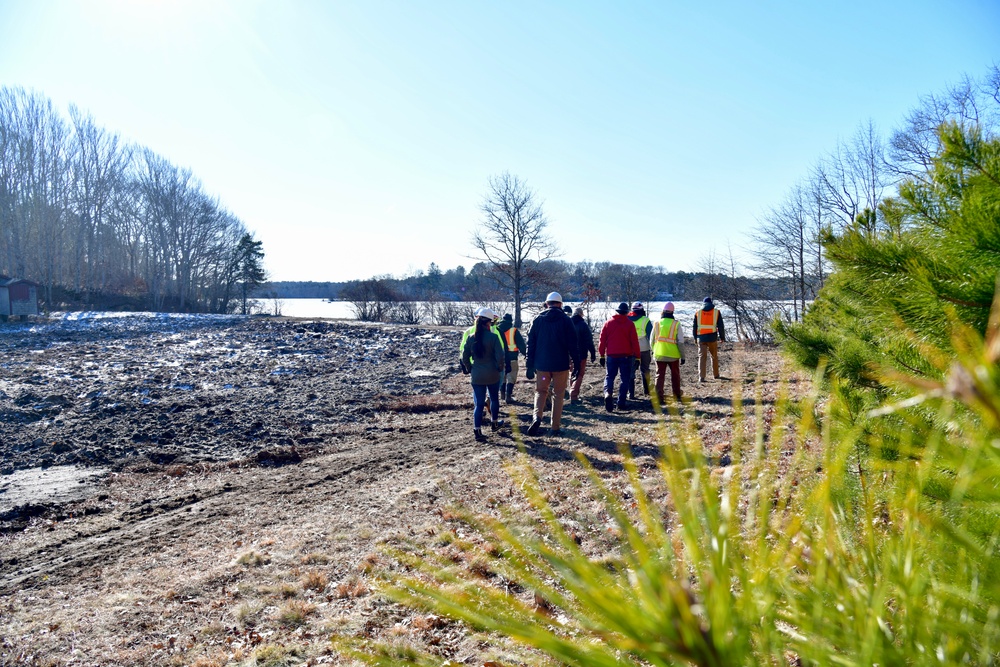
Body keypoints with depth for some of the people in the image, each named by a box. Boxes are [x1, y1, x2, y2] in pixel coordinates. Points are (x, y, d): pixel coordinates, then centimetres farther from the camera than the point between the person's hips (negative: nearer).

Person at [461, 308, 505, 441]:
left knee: (478, 403, 4)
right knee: (494, 399, 22)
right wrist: (500, 368, 1)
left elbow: (465, 358, 2)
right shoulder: (493, 337, -12)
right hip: (493, 375, -2)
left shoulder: (471, 338, -2)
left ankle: (477, 430, -6)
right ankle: (494, 423, 37)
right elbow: (500, 356, -16)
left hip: (476, 376, 2)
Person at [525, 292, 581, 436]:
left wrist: (530, 366, 7)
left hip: (542, 364, 1)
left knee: (540, 391, 15)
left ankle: (537, 416, -9)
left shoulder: (538, 320, 2)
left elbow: (530, 344, 3)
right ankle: (555, 427, 9)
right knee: (558, 395, 9)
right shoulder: (566, 321, -4)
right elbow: (573, 345, -5)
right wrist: (576, 365, 1)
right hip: (561, 365, -1)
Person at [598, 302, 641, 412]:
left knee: (609, 377, 10)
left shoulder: (608, 323, 3)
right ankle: (621, 403, 4)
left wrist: (602, 355, 11)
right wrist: (637, 356, 1)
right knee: (625, 379, 7)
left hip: (611, 356, 2)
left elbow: (602, 340, 4)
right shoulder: (630, 324, -3)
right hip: (626, 356, -1)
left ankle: (608, 393, -18)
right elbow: (634, 342, -4)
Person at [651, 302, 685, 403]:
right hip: (673, 355, -1)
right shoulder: (676, 324, -8)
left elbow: (652, 341, 5)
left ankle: (659, 398, -1)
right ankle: (677, 395, 30)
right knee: (675, 375, 18)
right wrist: (682, 356, 1)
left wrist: (654, 351, 21)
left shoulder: (657, 323, -1)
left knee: (660, 376, 6)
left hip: (659, 355, 1)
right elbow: (680, 342, -8)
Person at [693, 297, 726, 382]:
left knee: (702, 356, -2)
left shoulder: (698, 313, 6)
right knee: (714, 356, 18)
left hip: (701, 337, 0)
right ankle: (716, 375, 28)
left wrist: (695, 338, 20)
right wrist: (722, 337, 11)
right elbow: (721, 326, 3)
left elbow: (694, 327, 10)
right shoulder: (716, 312, 3)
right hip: (712, 337, 0)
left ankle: (701, 377, -13)